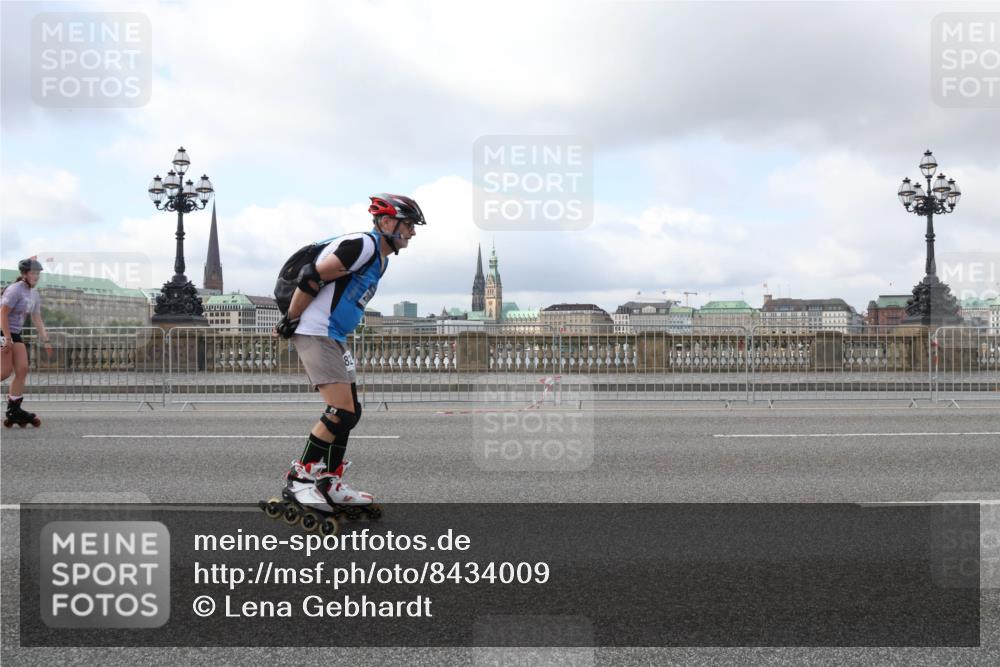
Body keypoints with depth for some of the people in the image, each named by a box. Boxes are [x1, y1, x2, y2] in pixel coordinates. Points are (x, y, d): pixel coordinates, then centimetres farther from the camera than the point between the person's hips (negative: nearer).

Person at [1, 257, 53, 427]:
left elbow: (37, 319, 16)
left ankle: (14, 410, 5)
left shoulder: (34, 294, 12)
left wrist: (46, 341, 10)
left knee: (22, 370, 0)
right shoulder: (15, 290, -15)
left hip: (15, 334, 8)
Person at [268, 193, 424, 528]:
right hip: (315, 333, -10)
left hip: (334, 338, 10)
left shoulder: (380, 259, 17)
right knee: (341, 411, -14)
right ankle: (298, 480, -6)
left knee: (349, 412, 9)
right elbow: (312, 278, -20)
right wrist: (290, 320, -12)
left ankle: (329, 486, 17)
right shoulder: (362, 245, -16)